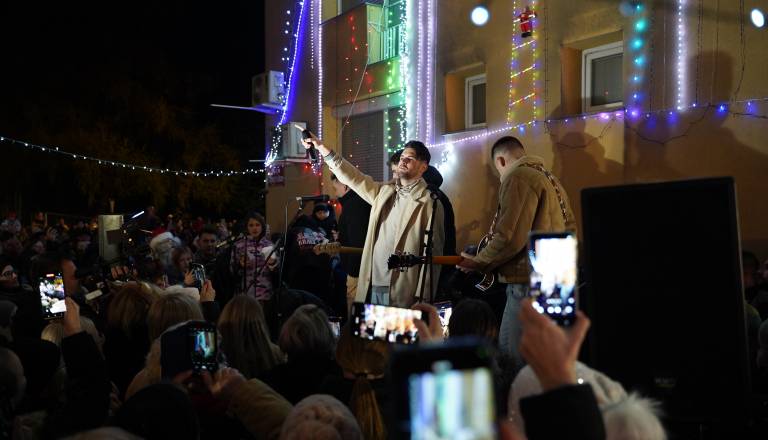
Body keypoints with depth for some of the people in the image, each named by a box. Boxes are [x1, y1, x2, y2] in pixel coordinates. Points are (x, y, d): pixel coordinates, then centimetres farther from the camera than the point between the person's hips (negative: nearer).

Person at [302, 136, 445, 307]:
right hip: (373, 287, 6)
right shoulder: (384, 191, 13)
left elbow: (432, 254, -10)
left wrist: (423, 299, -14)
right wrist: (321, 148, 6)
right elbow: (355, 178, 15)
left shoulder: (429, 203, -7)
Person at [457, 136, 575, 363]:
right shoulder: (549, 178, 20)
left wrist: (478, 263, -4)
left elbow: (509, 238, -17)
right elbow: (570, 228, 20)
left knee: (511, 360, -8)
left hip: (529, 284, -10)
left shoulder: (517, 177, -9)